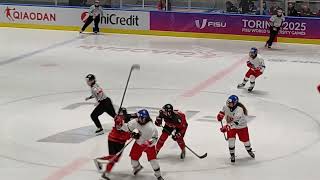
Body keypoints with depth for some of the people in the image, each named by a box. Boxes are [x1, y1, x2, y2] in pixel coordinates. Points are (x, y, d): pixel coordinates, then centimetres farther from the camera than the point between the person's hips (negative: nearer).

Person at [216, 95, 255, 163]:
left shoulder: (239, 109, -36)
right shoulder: (226, 107, -16)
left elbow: (235, 121, -45)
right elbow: (223, 111, 12)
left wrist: (226, 127, -51)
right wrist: (220, 114, -7)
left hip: (241, 126, -3)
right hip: (231, 126, 3)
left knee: (245, 139, 9)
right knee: (231, 140, -14)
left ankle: (249, 150, 41)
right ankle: (232, 155, 2)